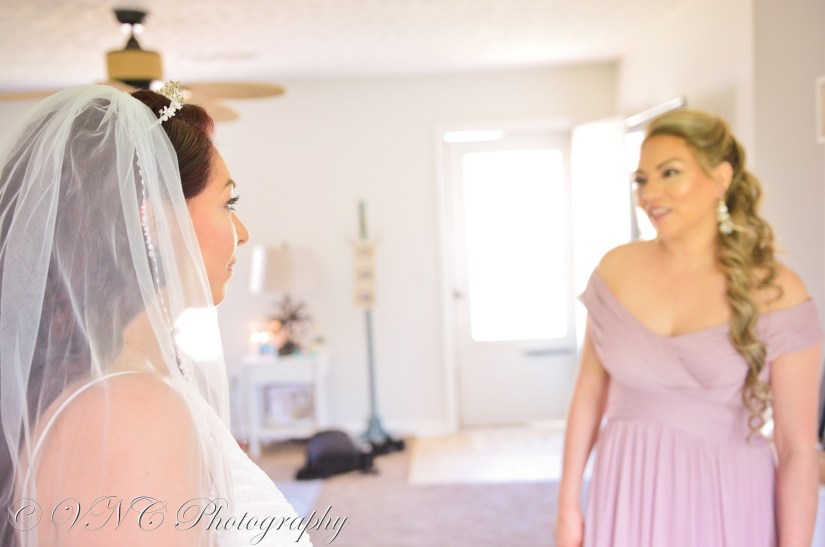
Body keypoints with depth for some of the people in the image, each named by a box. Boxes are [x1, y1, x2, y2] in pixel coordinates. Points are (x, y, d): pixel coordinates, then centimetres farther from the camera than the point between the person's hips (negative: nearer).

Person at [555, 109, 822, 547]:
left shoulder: (774, 292, -11)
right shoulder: (617, 269, -3)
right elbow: (589, 394, 3)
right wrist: (568, 504, 5)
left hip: (724, 503, -2)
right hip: (628, 497, 3)